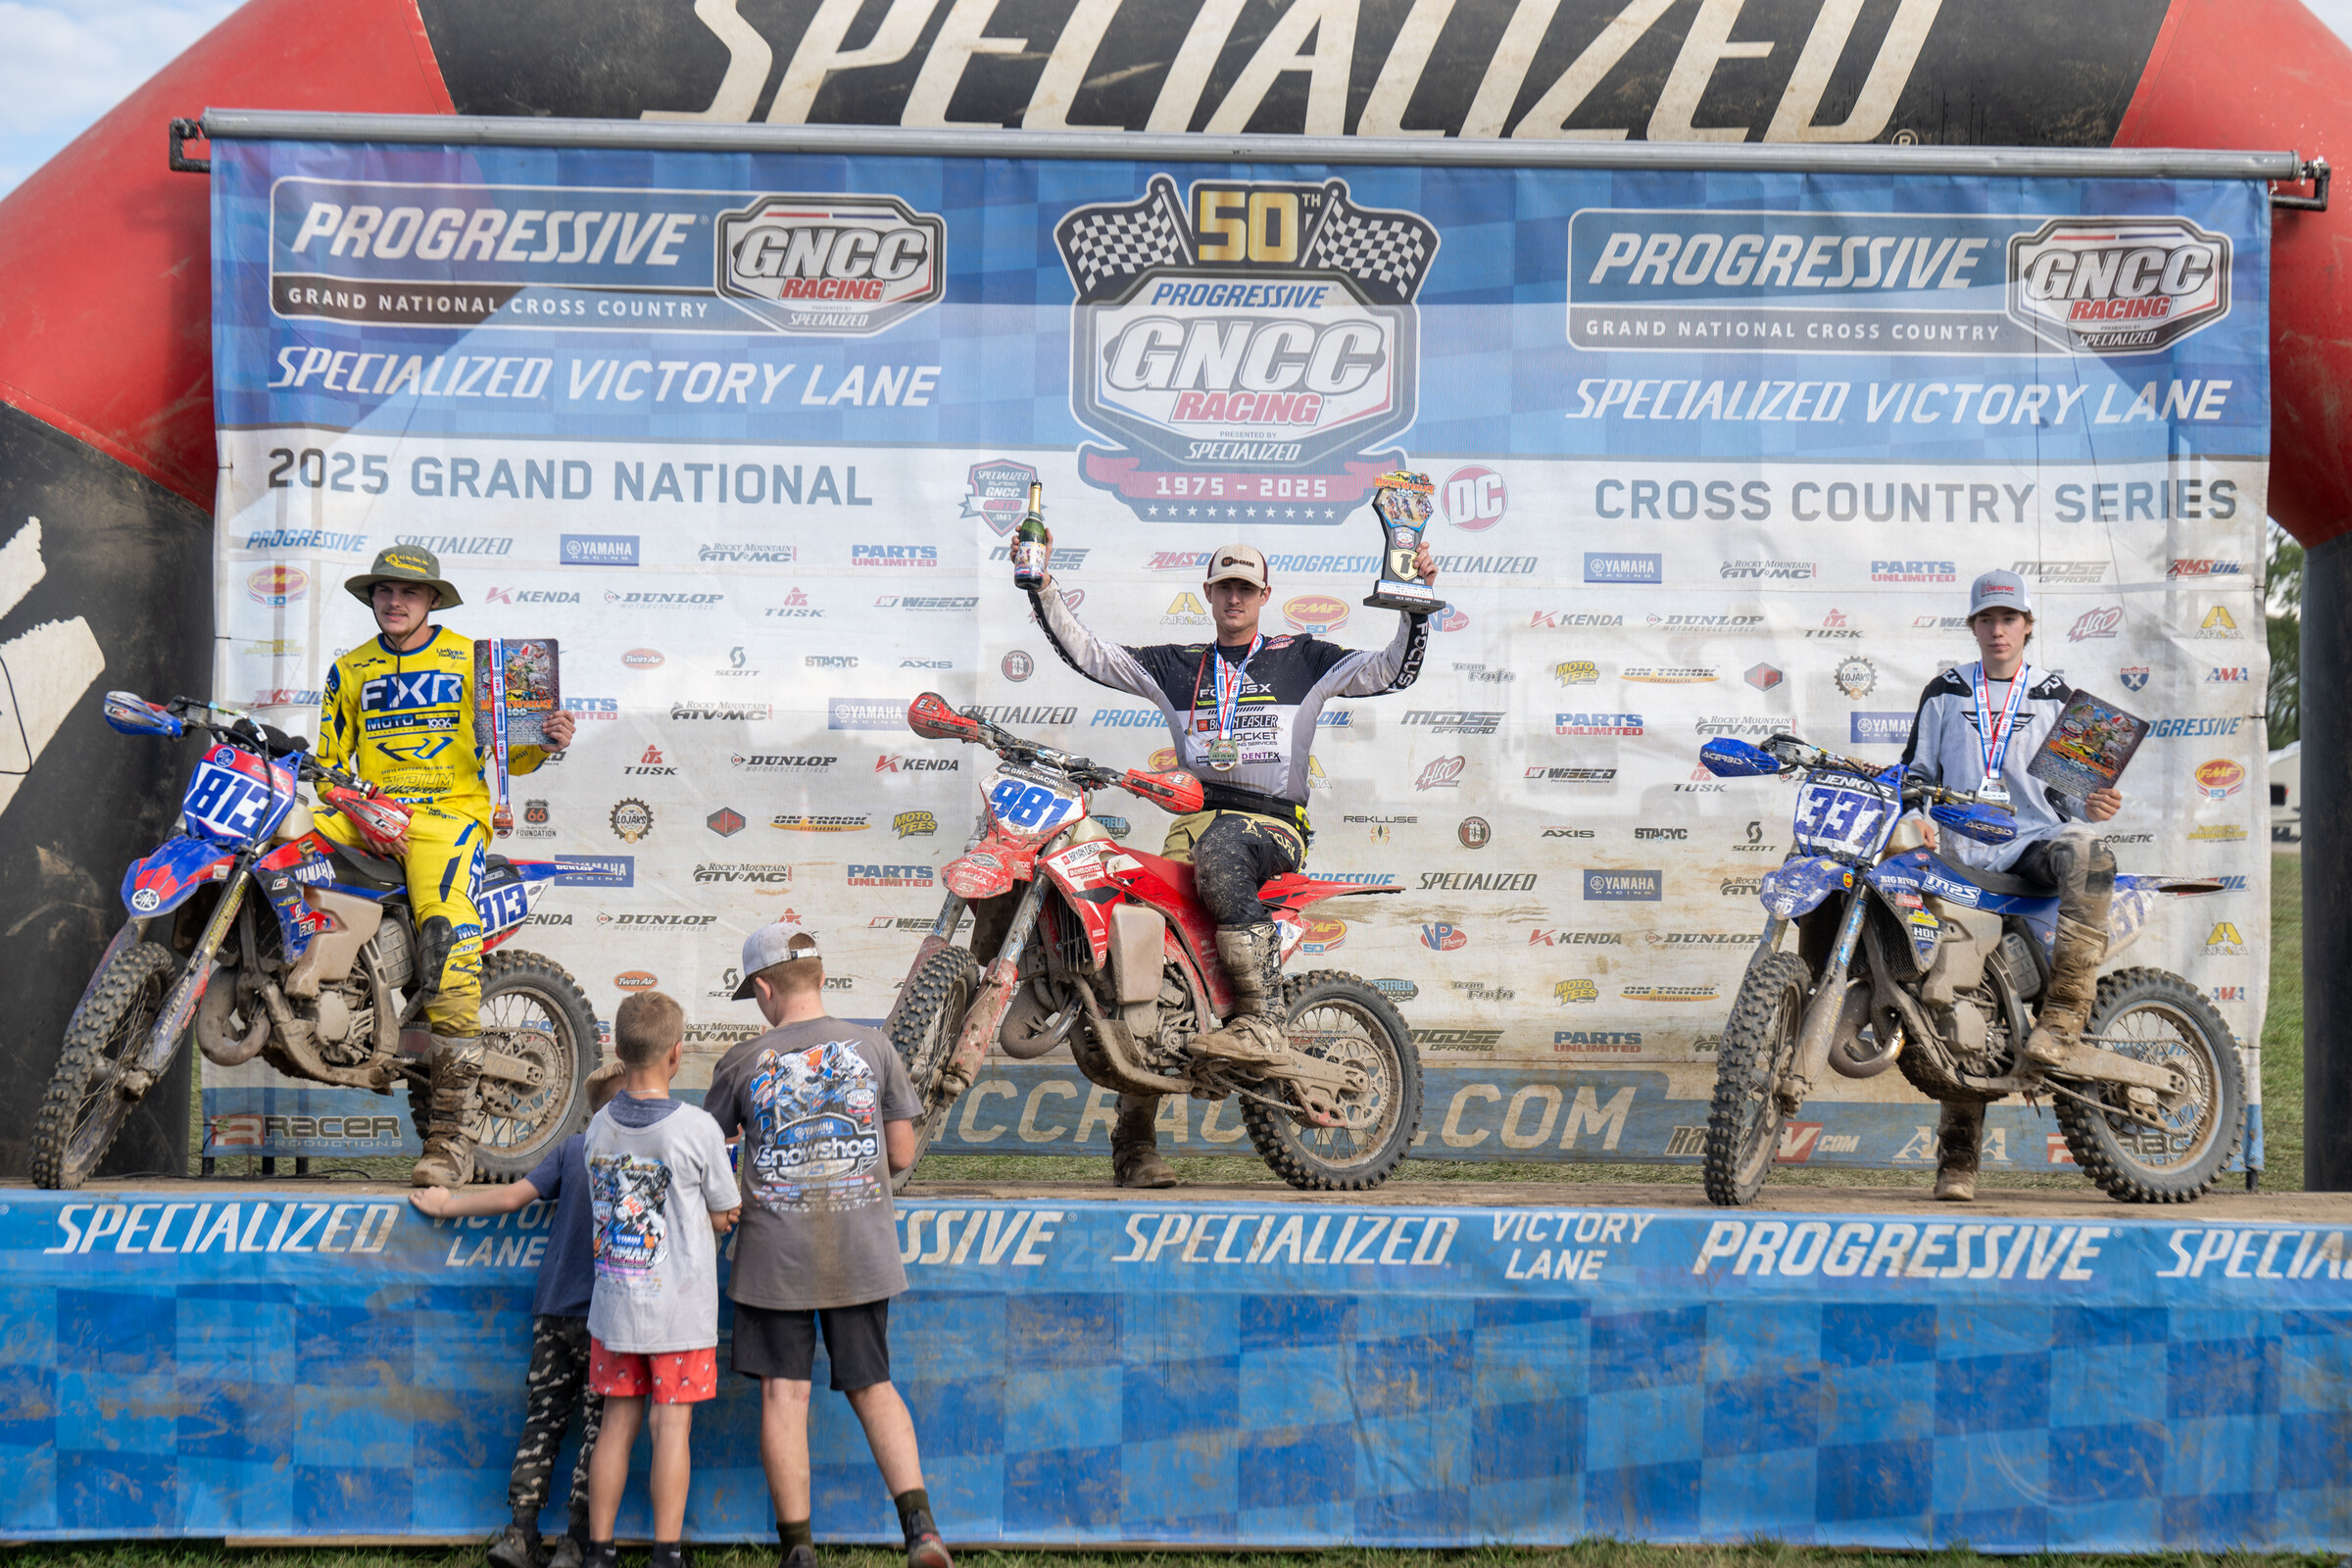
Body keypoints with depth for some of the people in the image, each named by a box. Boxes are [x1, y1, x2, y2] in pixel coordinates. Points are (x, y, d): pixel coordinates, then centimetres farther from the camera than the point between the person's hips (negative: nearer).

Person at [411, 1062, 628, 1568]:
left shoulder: (573, 1148, 6)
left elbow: (512, 1196, 2)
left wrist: (446, 1206, 14)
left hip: (555, 1307, 3)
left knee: (542, 1422, 9)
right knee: (598, 1430, 2)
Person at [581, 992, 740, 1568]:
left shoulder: (598, 1127, 1)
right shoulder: (696, 1127, -14)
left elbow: (609, 1205, 11)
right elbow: (723, 1217, -5)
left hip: (613, 1304, 4)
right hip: (679, 1307, -4)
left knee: (617, 1423, 11)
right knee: (672, 1425, 2)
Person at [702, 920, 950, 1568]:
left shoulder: (743, 1063, -4)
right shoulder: (872, 1047, -1)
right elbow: (902, 1154, 3)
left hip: (775, 1256, -2)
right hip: (862, 1256, 2)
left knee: (783, 1396, 6)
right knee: (873, 1389, 11)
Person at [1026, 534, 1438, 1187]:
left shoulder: (1302, 659, 14)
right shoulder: (1175, 664, 21)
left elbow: (1392, 670, 6)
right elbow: (1087, 653, 15)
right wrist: (1042, 587, 6)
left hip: (1274, 825, -3)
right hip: (1195, 816, 3)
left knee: (1219, 847, -39)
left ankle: (1264, 1022, -39)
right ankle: (1134, 1139, -10)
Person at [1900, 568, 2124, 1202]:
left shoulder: (2056, 697, 16)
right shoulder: (1944, 693, 18)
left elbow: (2069, 792, 15)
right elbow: (1917, 772, 18)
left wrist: (2093, 805, -6)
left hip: (2036, 841, -1)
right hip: (1964, 853, 1)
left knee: (2088, 854, -39)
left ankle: (2063, 1013, -36)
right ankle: (1957, 1154, 1)